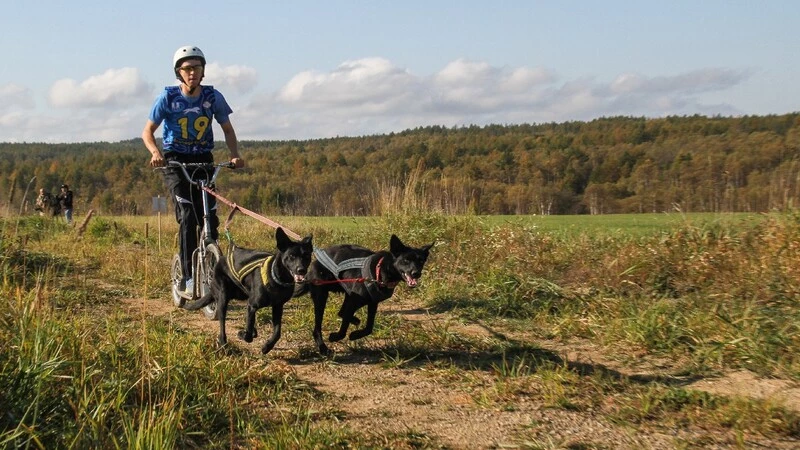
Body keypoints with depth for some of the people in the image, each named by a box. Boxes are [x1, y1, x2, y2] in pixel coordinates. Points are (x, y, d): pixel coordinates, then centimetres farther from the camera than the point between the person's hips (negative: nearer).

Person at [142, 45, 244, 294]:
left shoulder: (213, 96, -4)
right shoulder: (168, 96, -9)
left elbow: (227, 129, 7)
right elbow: (148, 131, -5)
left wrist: (234, 155, -11)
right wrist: (155, 152, -25)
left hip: (203, 160, 3)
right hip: (176, 161, -3)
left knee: (210, 220, -5)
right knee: (187, 216, -18)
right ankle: (189, 277, -17)